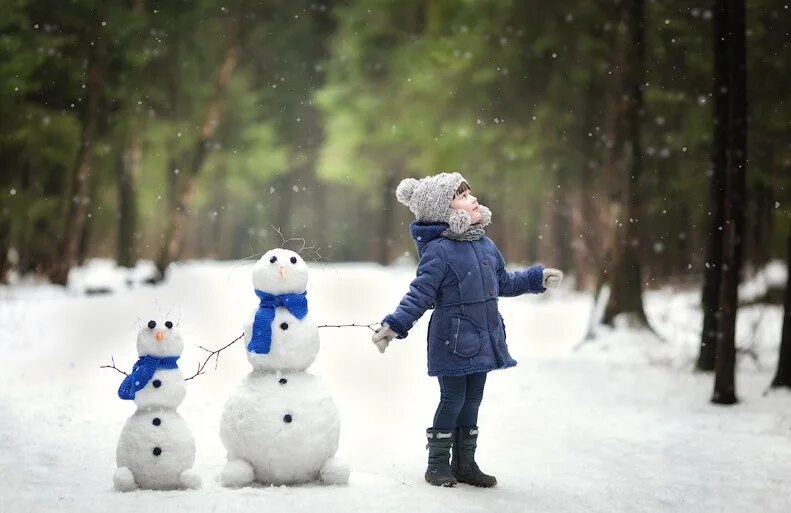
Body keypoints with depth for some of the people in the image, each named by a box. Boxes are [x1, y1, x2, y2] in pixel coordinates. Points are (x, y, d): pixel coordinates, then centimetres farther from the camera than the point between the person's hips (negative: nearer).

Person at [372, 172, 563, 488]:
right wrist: (395, 325, -27)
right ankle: (438, 463, 13)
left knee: (472, 401, 13)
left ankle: (465, 464, 24)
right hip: (452, 341, -7)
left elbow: (504, 283, 23)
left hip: (481, 341, 7)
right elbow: (419, 295, -17)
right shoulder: (438, 251, -16)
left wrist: (537, 279, 24)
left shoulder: (486, 246, 8)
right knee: (452, 400, -1)